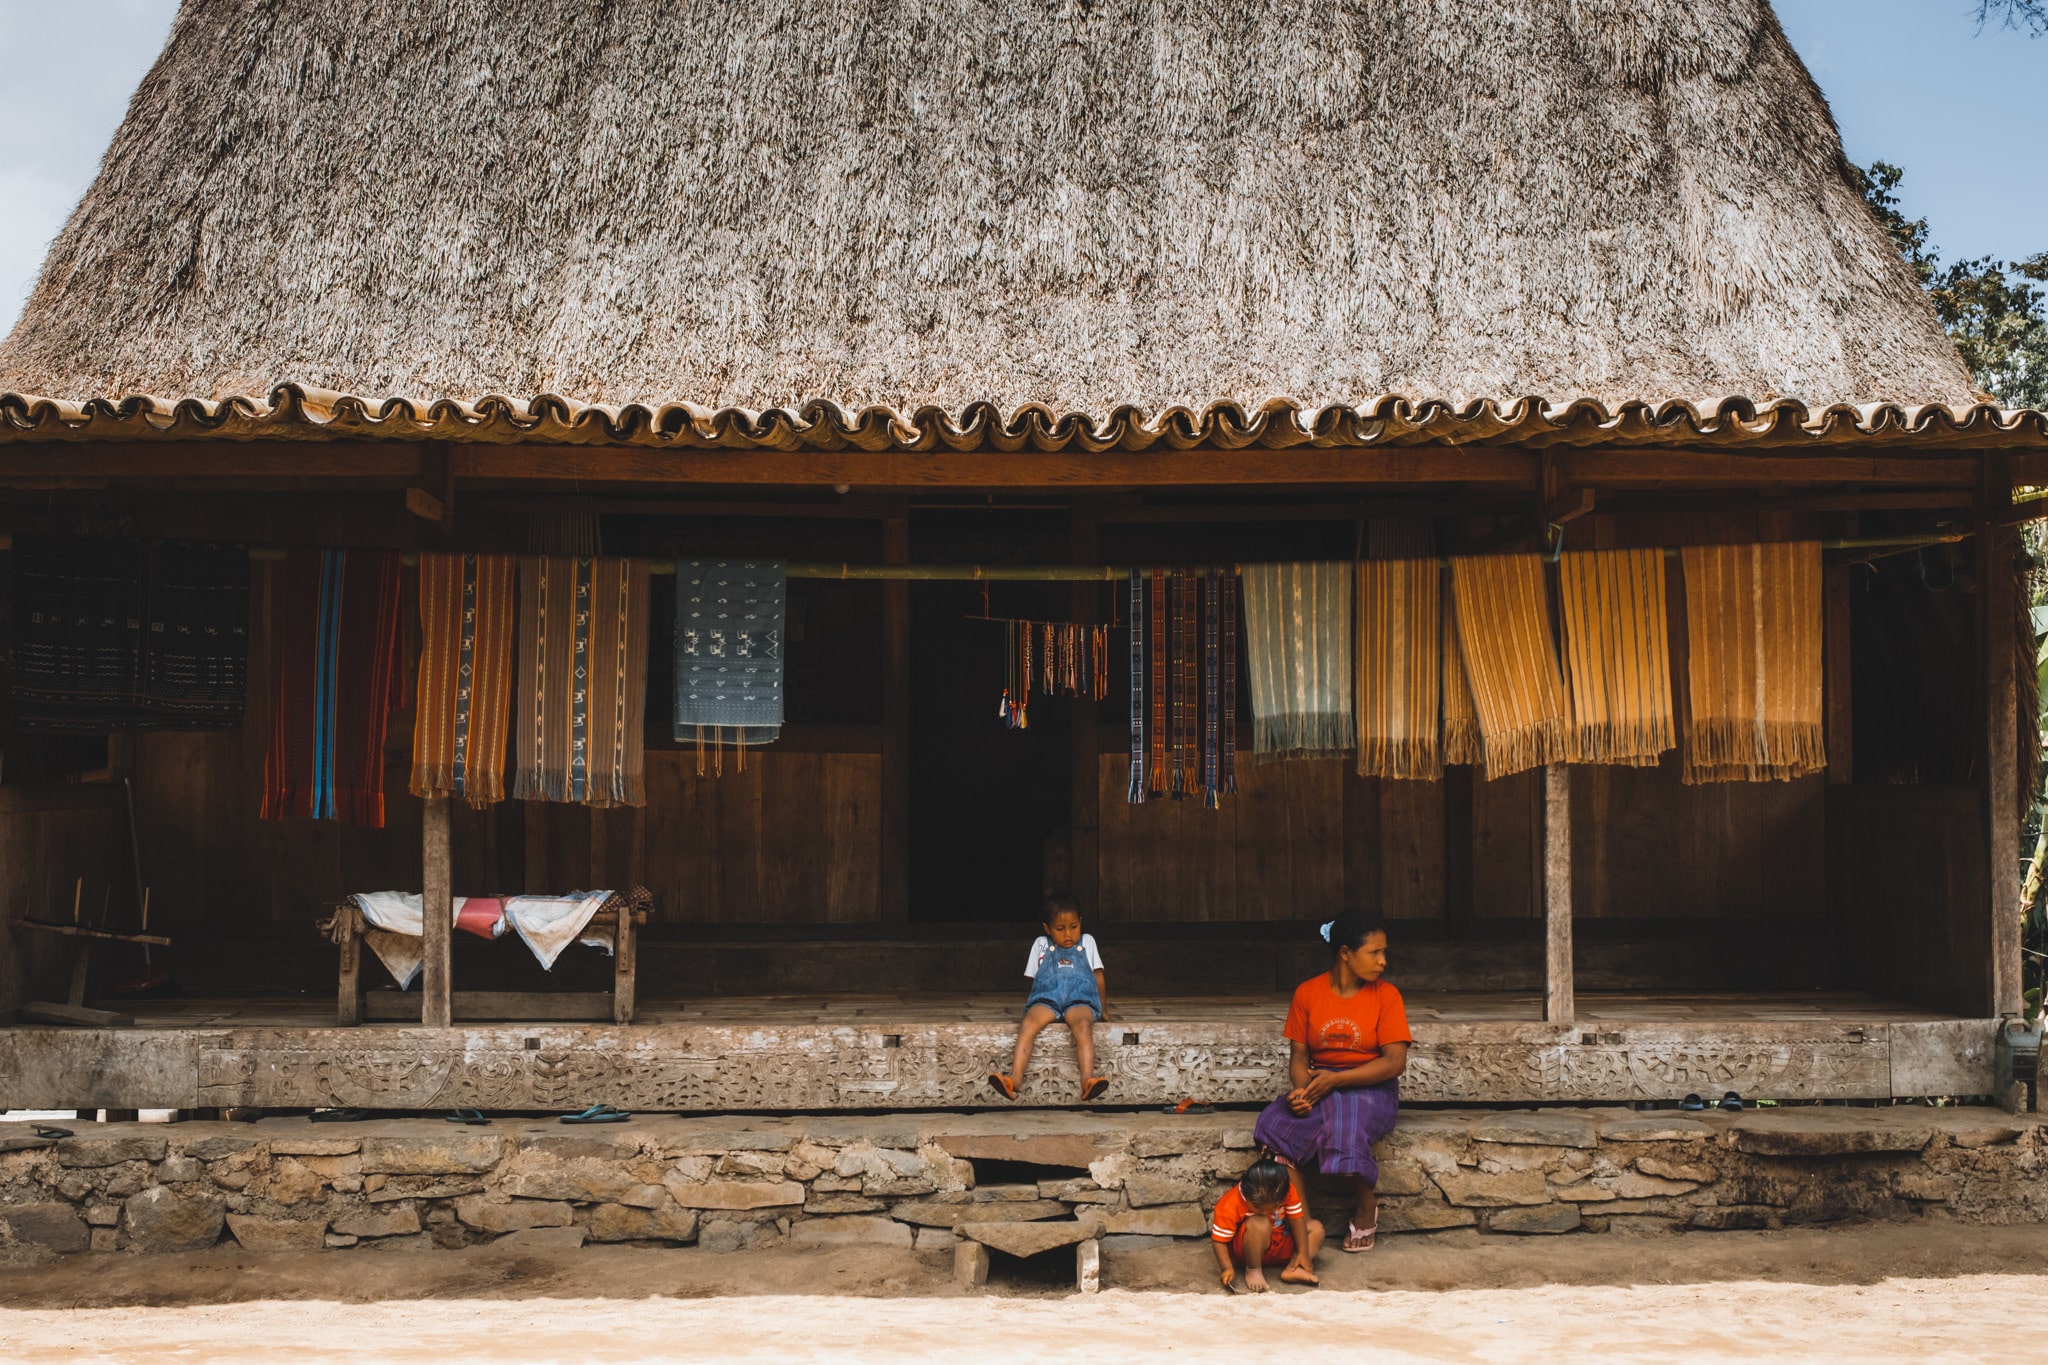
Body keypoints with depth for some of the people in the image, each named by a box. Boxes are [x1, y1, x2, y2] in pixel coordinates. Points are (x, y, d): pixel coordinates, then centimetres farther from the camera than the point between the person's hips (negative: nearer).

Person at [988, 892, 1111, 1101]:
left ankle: (1087, 1078, -55)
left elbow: (1098, 977, 27)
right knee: (1030, 1022, -33)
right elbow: (1034, 980, 23)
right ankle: (1015, 1077, -47)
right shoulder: (1041, 944, 26)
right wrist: (1030, 1000, 8)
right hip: (1046, 997, 1)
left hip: (1080, 999, -1)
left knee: (1083, 1024, -36)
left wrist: (1102, 1009, 25)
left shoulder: (1087, 942, 26)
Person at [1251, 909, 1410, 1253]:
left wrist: (1336, 1079, -18)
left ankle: (1367, 1206, -5)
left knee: (1344, 1129, -35)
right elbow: (1299, 1055, 4)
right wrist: (1302, 1089, -19)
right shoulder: (1307, 993, 3)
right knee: (1274, 1124, -28)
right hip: (1320, 1084, 3)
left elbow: (1395, 1062, -10)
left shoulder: (1385, 995, -3)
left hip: (1370, 1087, -2)